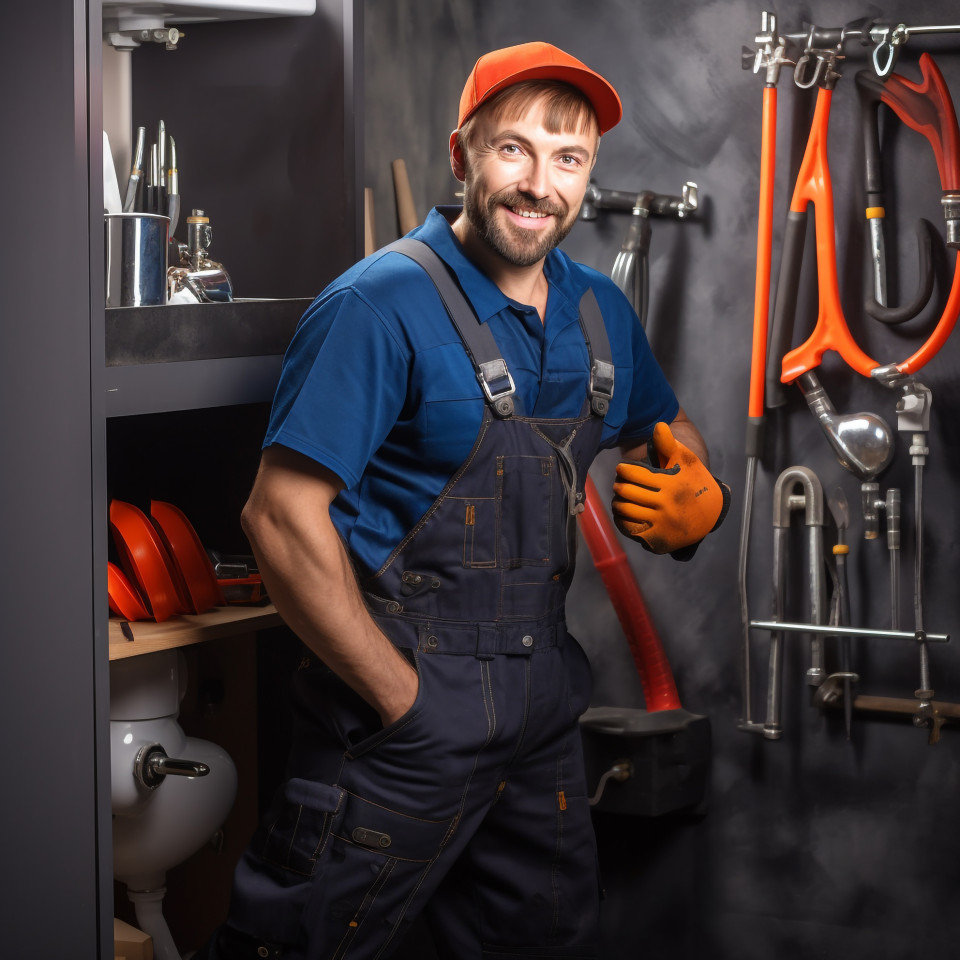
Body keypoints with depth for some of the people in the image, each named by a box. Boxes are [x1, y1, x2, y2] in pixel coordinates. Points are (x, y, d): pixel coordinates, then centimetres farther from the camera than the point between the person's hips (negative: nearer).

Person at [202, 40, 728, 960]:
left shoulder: (599, 310, 6)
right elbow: (282, 516, -22)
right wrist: (403, 697, -20)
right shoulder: (383, 305, -17)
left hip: (541, 692, 7)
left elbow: (668, 434, 24)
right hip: (410, 696, -7)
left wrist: (698, 500, -1)